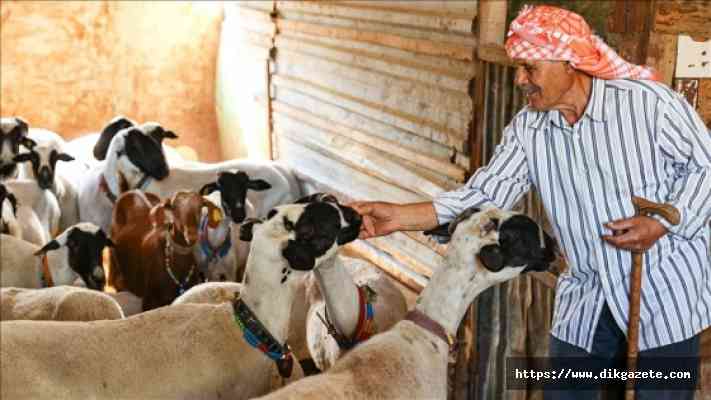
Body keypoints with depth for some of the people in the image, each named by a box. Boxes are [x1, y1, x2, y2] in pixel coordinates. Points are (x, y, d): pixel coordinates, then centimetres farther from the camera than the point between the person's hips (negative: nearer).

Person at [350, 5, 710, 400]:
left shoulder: (650, 102, -15)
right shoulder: (527, 129, -3)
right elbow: (486, 195, -8)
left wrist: (663, 223, -21)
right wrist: (400, 216, -19)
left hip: (666, 292, -4)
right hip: (586, 301, 4)